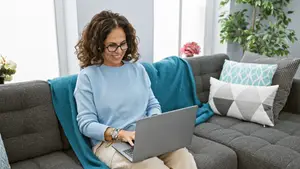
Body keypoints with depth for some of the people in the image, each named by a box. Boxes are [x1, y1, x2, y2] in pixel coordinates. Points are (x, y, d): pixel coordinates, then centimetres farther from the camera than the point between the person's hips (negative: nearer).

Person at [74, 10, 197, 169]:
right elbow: (86, 124, -7)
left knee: (183, 156, -26)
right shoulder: (87, 76, -3)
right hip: (109, 142, -4)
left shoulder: (137, 68, 11)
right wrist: (120, 134, -22)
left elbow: (153, 104, 15)